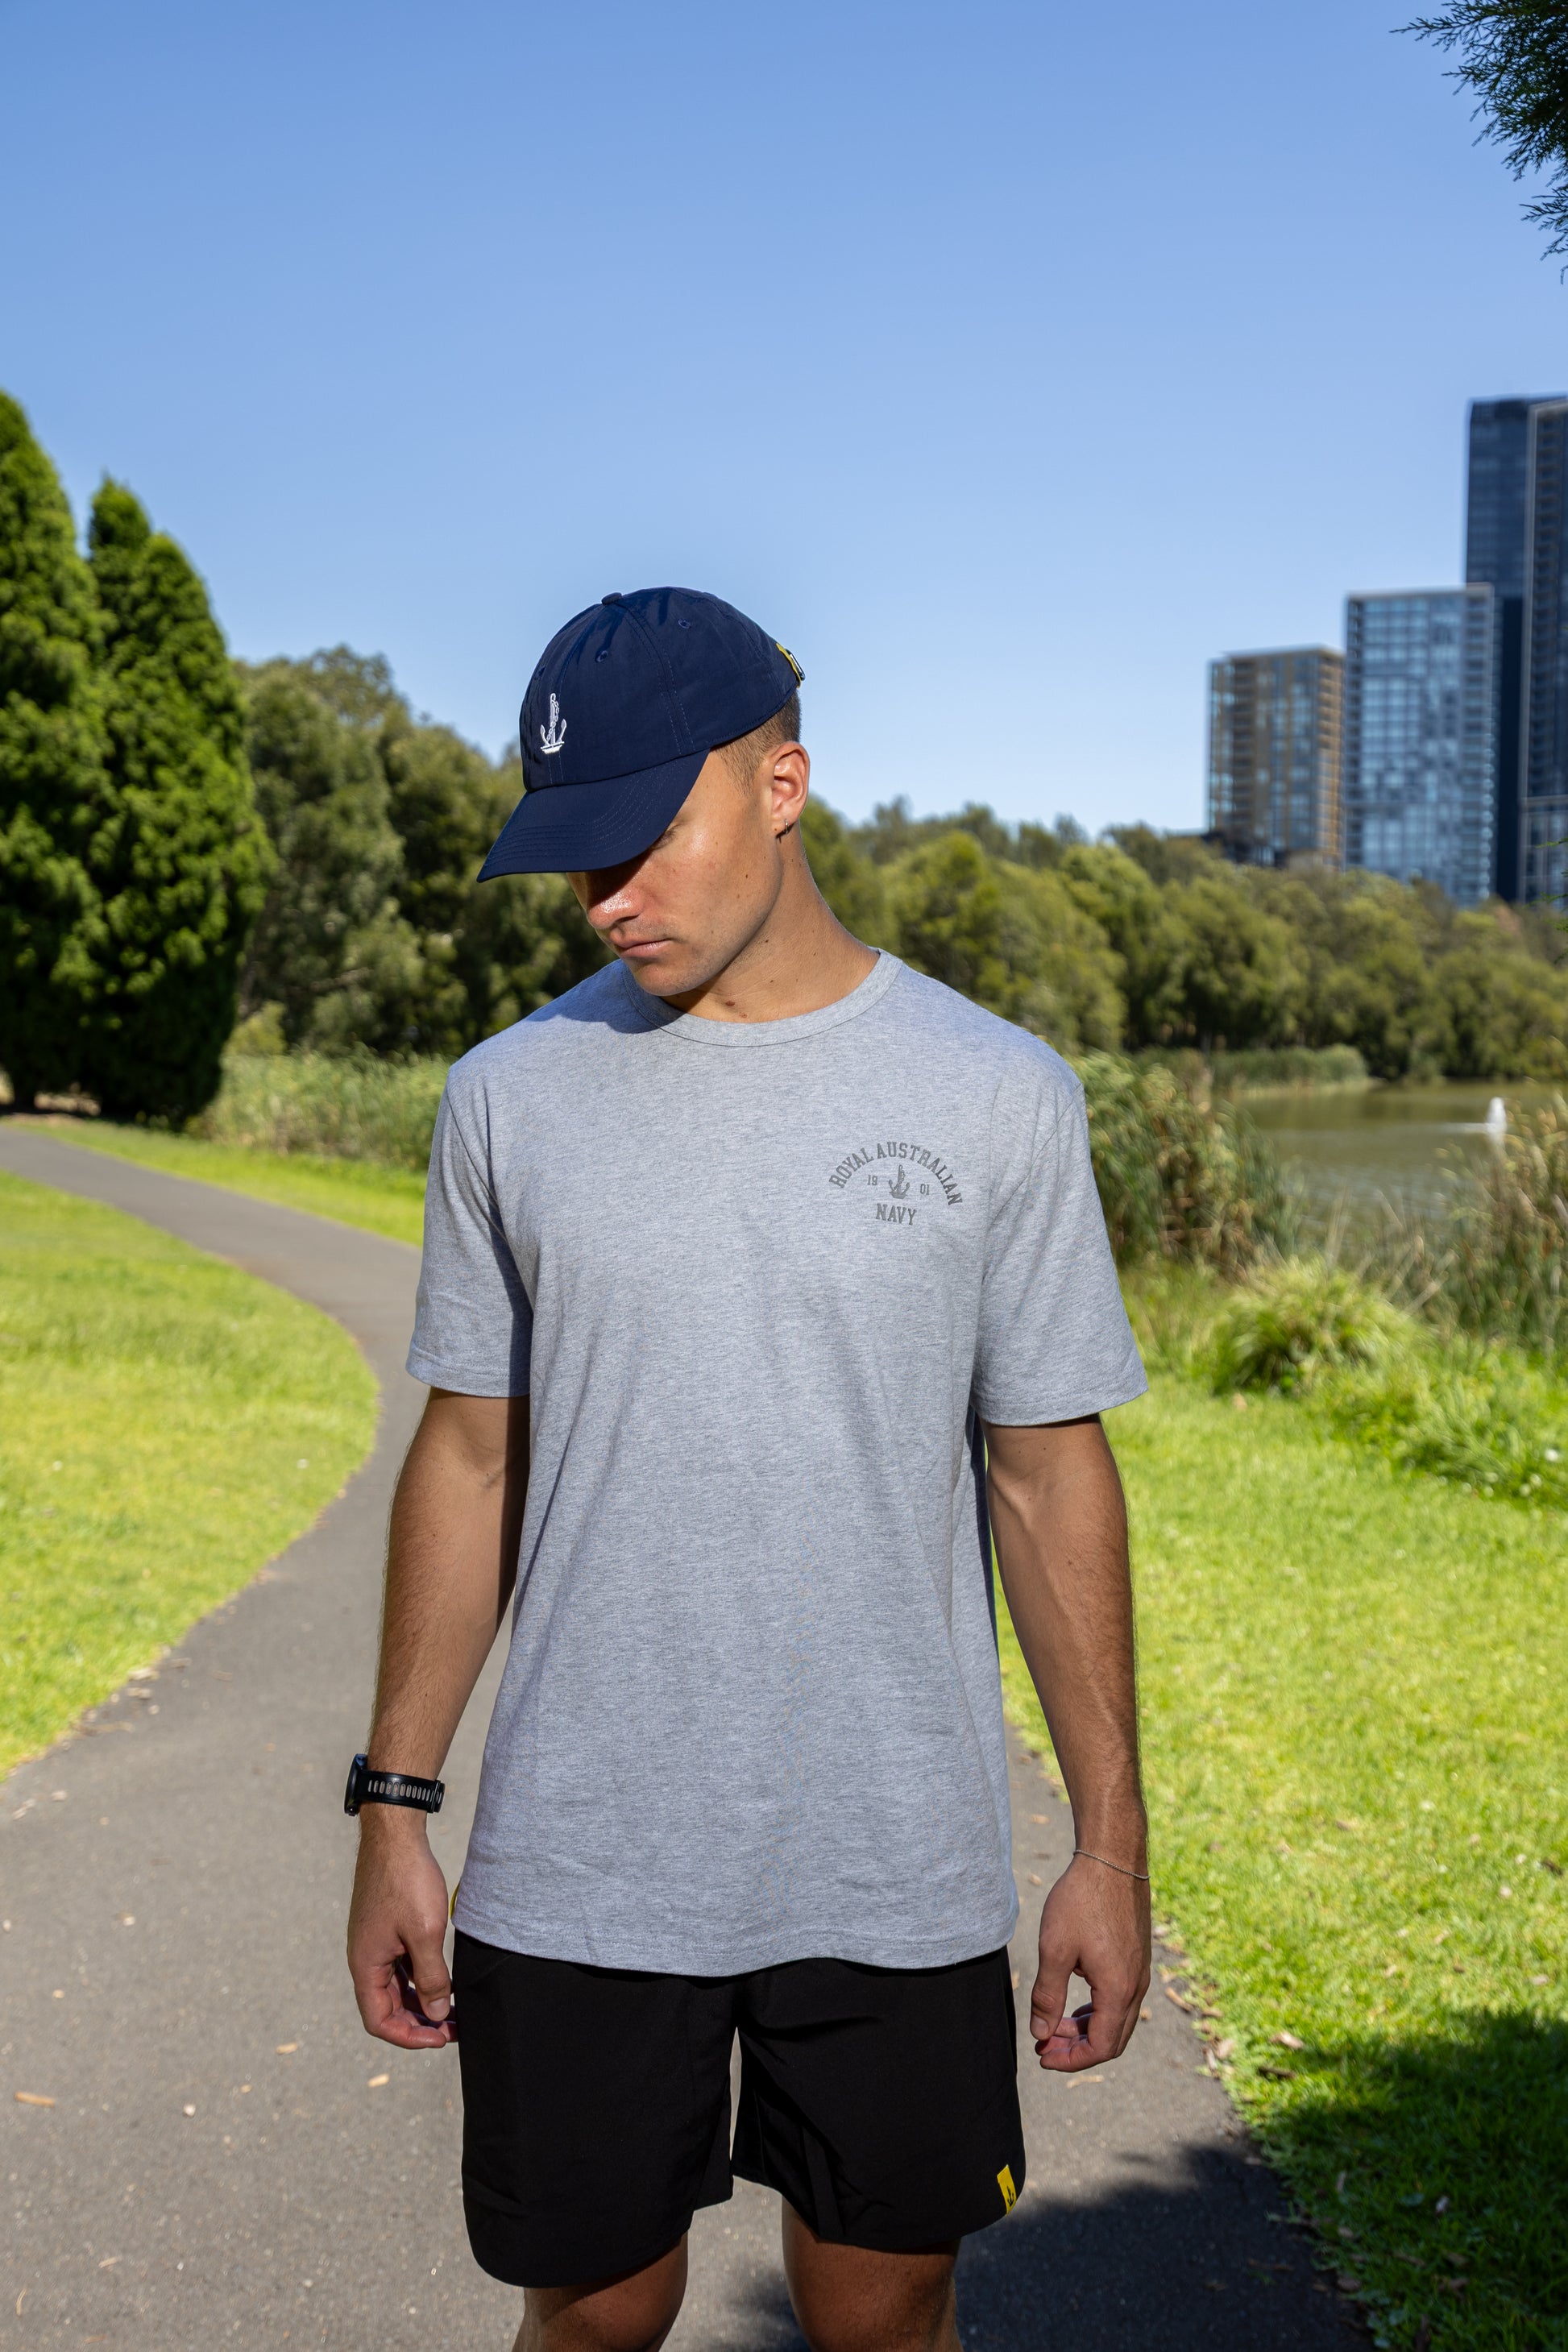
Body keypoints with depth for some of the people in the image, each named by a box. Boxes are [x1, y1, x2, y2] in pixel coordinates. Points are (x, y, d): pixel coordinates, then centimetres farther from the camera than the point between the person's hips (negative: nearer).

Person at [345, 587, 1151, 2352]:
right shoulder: (512, 1096, 1)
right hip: (576, 1871, 1)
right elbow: (469, 1460, 6)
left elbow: (1051, 1474, 1)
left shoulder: (995, 1097, -3)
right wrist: (393, 1808, 4)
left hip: (900, 1872, -1)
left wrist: (1109, 1841, 0)